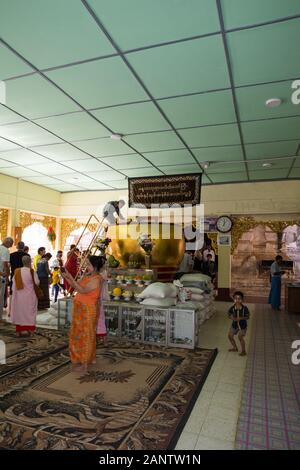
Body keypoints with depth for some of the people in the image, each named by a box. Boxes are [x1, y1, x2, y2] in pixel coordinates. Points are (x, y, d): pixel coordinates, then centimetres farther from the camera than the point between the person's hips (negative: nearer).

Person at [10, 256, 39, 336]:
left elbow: (14, 285, 2)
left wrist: (14, 293, 12)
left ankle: (19, 330, 15)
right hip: (29, 296, -3)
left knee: (19, 312, 12)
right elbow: (37, 282, -10)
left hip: (19, 296, 3)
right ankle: (29, 329, 11)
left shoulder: (17, 272, -2)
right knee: (29, 312, 9)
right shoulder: (32, 272, -13)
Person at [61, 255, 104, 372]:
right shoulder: (87, 276, 8)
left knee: (86, 335, 2)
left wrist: (70, 277, -27)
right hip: (80, 309, 9)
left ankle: (85, 363, 15)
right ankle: (89, 358, 32)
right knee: (79, 334, 18)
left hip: (88, 310, -9)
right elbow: (75, 286, 12)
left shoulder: (97, 279, -19)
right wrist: (66, 277, -1)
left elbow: (83, 290, -27)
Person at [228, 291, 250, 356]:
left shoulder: (245, 308, -22)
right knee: (230, 336, 13)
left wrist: (241, 318, -30)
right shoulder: (232, 308, -15)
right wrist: (232, 318, -23)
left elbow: (248, 317, -15)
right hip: (234, 324, 5)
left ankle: (243, 351, 21)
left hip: (242, 325, -4)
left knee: (240, 337, -3)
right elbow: (229, 314, -1)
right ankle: (235, 348, 37)